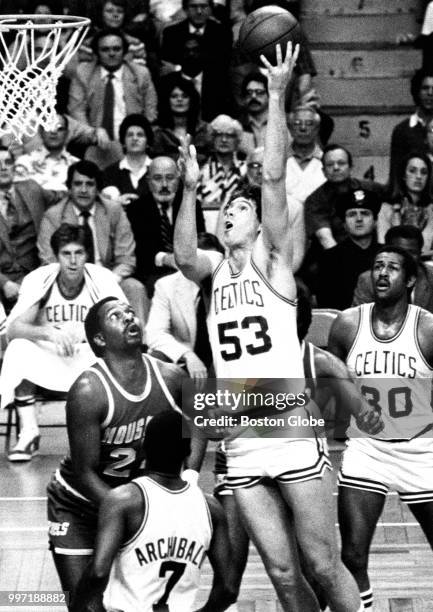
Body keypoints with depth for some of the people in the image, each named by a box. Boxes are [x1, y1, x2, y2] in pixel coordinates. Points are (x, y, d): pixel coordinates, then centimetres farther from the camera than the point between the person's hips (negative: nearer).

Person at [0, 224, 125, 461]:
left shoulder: (102, 279, -12)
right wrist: (48, 333, -39)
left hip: (91, 359, 0)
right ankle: (29, 433, -19)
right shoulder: (39, 279, -11)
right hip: (48, 360, 1)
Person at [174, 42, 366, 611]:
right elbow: (183, 256, -8)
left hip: (291, 435, -4)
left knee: (323, 565, 0)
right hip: (240, 447, 4)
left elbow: (274, 179, -8)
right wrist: (190, 189, -15)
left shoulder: (272, 260, 2)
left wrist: (277, 96, -12)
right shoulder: (215, 270, 14)